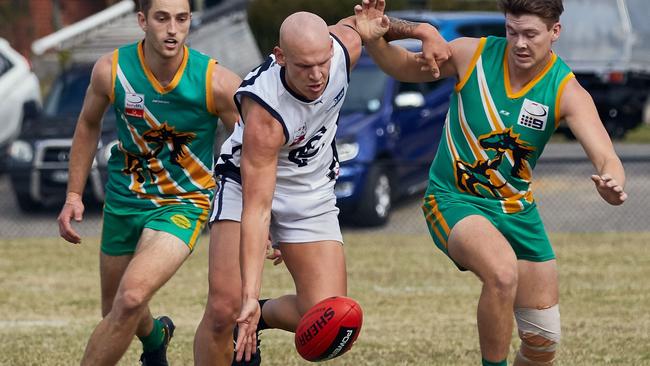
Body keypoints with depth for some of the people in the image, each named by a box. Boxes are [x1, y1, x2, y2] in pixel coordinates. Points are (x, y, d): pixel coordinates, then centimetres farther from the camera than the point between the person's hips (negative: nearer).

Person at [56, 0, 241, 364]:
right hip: (124, 197, 4)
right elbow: (89, 125, 7)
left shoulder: (218, 83, -21)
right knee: (115, 313, 19)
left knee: (131, 298, -27)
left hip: (184, 203, -4)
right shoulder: (111, 70, -15)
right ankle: (156, 335, 55)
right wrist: (74, 194, 4)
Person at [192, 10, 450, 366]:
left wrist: (421, 30, -7)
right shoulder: (265, 113, -37)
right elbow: (256, 210, -38)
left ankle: (261, 317, 21)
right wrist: (251, 294, -44)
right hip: (248, 183, -4)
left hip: (313, 192, 4)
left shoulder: (344, 46, -24)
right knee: (224, 309, -19)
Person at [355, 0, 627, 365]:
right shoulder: (472, 54, -12)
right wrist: (374, 41, -15)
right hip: (453, 199, -3)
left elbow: (606, 159, -25)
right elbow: (407, 67, 5)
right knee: (503, 271, -35)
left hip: (517, 210, 3)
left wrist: (613, 184, -48)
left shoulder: (567, 91, -13)